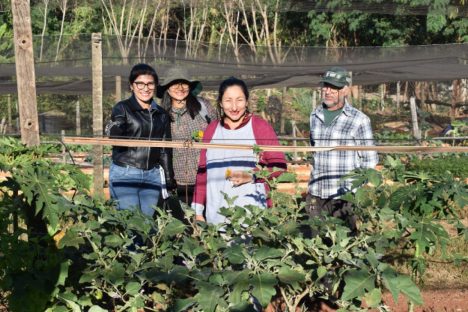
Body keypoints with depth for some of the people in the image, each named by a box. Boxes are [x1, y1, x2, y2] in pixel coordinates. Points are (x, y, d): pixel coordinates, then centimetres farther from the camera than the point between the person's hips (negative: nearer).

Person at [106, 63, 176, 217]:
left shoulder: (161, 114, 13)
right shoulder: (122, 109, -1)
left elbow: (165, 150, 17)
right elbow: (115, 138, -16)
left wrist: (169, 180, 16)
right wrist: (115, 129, -39)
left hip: (152, 176, 4)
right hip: (125, 174, -4)